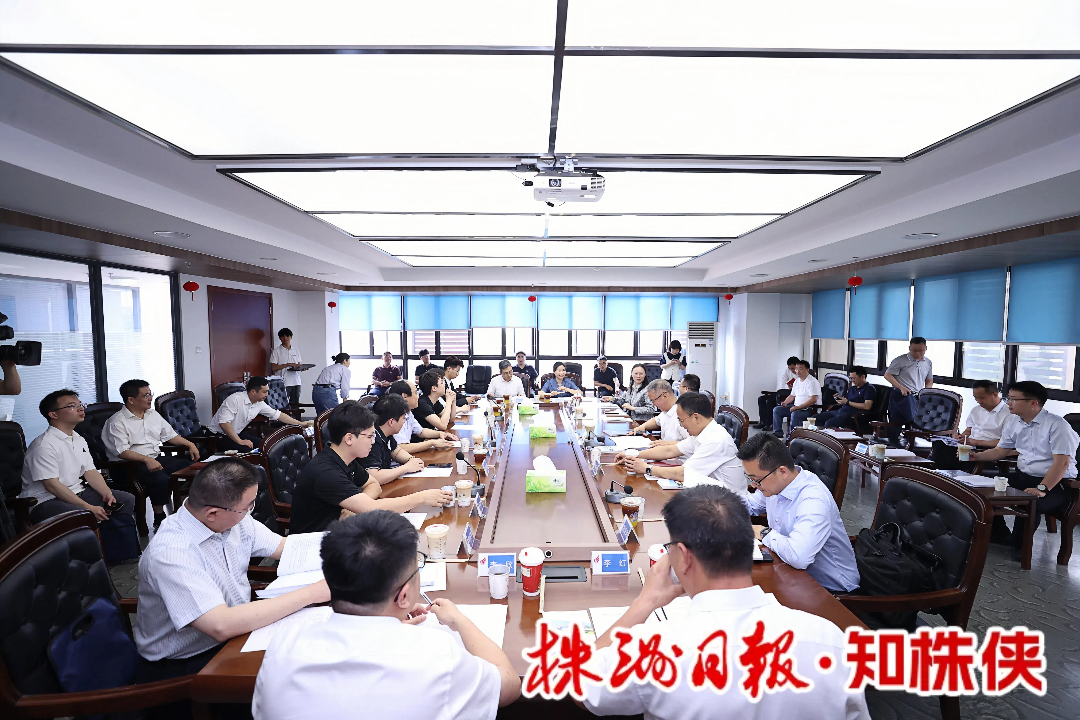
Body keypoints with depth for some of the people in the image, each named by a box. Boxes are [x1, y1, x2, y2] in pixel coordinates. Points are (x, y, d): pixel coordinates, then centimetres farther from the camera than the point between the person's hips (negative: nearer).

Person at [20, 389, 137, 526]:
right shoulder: (44, 445, -16)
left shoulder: (79, 440, 12)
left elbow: (90, 472, 10)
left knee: (127, 499, 0)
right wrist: (89, 508, -23)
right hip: (46, 501, -9)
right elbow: (52, 485, -21)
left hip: (77, 492, 9)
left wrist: (107, 493, -8)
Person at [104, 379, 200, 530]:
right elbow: (122, 451, -16)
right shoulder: (117, 422, -6)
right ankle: (159, 521, -19)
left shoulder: (153, 414, 17)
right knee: (160, 479, -36)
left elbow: (170, 435, 23)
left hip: (157, 458, 7)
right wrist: (147, 460, -31)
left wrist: (190, 444, 7)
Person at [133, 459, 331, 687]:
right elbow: (222, 626, -35)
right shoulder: (170, 551, -28)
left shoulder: (234, 518, -6)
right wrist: (312, 593, -33)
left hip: (237, 629, 7)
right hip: (183, 665, -7)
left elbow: (284, 547, 6)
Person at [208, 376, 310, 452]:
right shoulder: (235, 399, -23)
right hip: (218, 436, -8)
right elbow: (223, 423, -30)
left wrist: (300, 424, 9)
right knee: (247, 448, -29)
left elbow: (277, 415, 10)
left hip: (236, 434, 8)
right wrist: (240, 441, -30)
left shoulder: (259, 404, -1)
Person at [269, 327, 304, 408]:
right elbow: (273, 368, -5)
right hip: (283, 383, -4)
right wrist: (288, 365, -14)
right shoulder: (276, 351, 1)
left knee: (295, 404, 5)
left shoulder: (296, 351, 15)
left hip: (296, 382, 4)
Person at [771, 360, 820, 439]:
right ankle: (778, 433, 1)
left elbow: (813, 400, -23)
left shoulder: (812, 382, -13)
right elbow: (792, 395, 24)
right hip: (796, 407, 9)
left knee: (795, 414, -37)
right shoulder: (797, 381, 15)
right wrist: (785, 402, 3)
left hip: (808, 408, -9)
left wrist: (798, 407, -26)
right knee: (776, 410, 0)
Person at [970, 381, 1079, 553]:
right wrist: (977, 456, -3)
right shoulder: (1013, 423, 7)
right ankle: (999, 535, 13)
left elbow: (1062, 462, -23)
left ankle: (1018, 546, -7)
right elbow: (1000, 450, 16)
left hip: (1055, 483, -7)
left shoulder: (1056, 424, -17)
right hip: (1023, 476, 8)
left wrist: (1042, 489, -32)